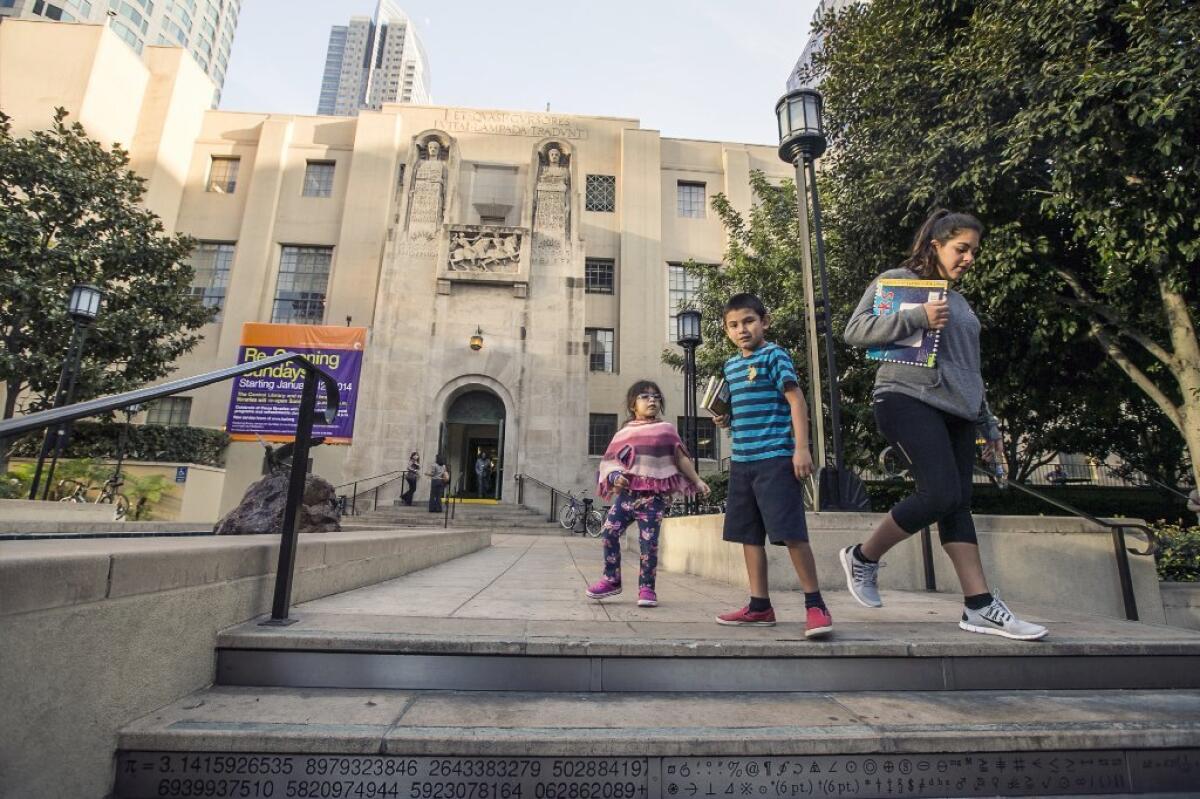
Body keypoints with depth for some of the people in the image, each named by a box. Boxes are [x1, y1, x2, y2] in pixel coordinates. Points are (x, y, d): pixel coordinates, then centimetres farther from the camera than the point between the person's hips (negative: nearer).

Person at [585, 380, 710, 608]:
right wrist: (616, 477, -13)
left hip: (654, 495, -2)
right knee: (609, 531, -4)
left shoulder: (666, 429, 9)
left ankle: (647, 588, 13)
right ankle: (612, 579, 14)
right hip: (628, 492, 2)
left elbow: (681, 458, 11)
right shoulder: (624, 433, 10)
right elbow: (610, 461, 7)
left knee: (649, 541, -3)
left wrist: (697, 481, 7)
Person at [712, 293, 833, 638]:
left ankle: (815, 605, 7)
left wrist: (801, 447, -16)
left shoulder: (775, 355, -3)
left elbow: (796, 400, -9)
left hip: (775, 457, -7)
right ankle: (760, 606, 20)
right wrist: (726, 419, 7)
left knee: (790, 532, -8)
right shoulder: (730, 365, 17)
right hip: (741, 460, 8)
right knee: (748, 535, 10)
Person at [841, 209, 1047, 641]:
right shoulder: (895, 280, 6)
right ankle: (862, 556, 0)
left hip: (956, 412, 8)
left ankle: (979, 606, 5)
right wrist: (916, 317, -16)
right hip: (908, 399, -8)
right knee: (941, 494, -19)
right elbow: (855, 331, -7)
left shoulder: (959, 302, 27)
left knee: (957, 504, 2)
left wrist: (989, 427, 26)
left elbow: (970, 372, 29)